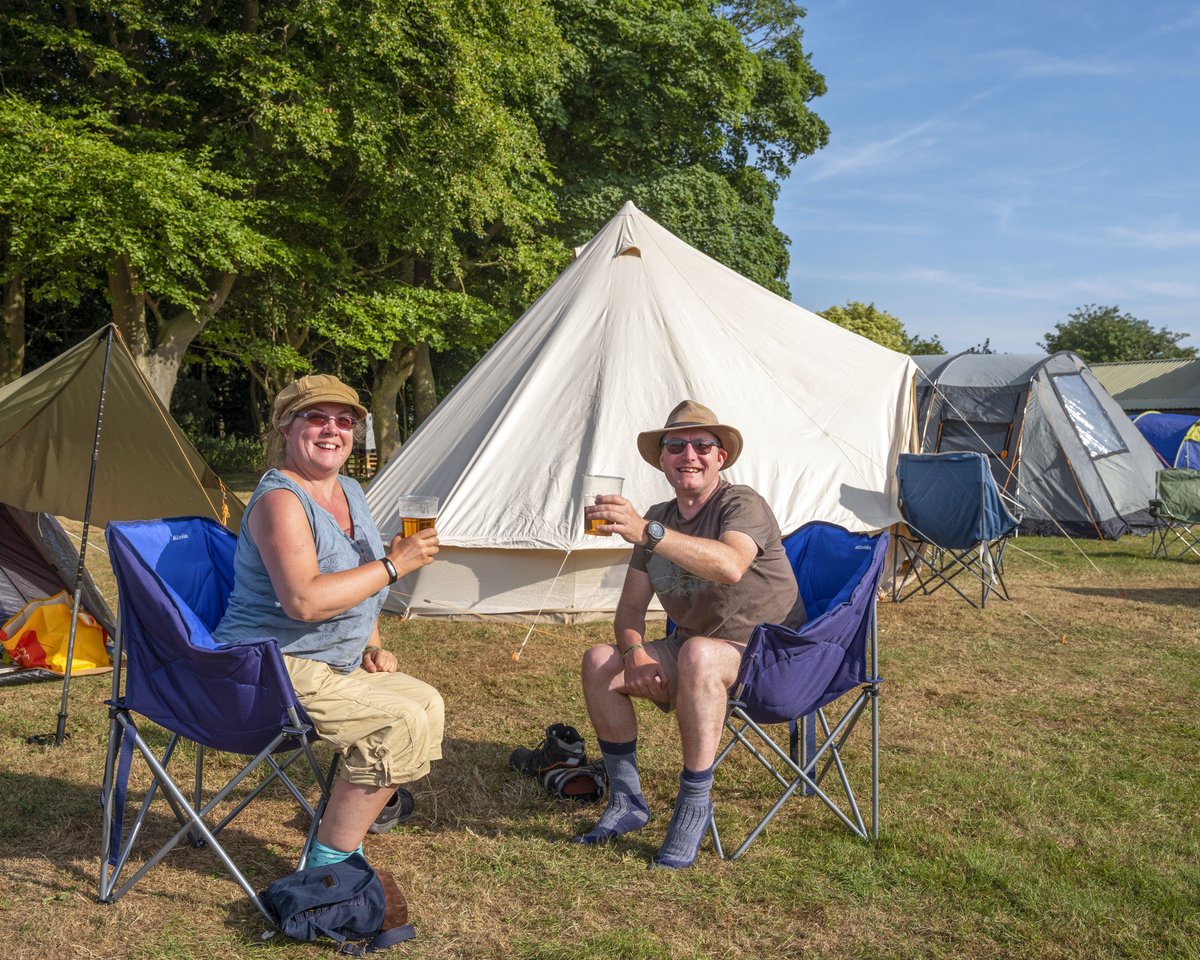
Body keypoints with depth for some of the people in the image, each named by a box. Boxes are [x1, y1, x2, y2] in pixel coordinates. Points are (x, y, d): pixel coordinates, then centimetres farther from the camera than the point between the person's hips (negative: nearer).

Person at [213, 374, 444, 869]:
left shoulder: (350, 493, 11)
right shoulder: (280, 499, -19)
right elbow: (303, 600, -32)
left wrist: (372, 647, 8)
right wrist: (392, 565, -26)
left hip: (333, 664, 10)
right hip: (272, 669, -10)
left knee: (426, 701, 12)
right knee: (399, 722, -21)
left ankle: (366, 803, 29)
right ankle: (330, 863, -10)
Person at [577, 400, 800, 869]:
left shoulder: (742, 505, -16)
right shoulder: (658, 518, 6)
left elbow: (730, 566, -40)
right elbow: (631, 606, 5)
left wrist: (648, 532, -49)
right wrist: (633, 650, -17)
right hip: (690, 655, 7)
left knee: (698, 653, -37)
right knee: (599, 662, -11)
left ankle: (694, 806, -25)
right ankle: (626, 801, 1)